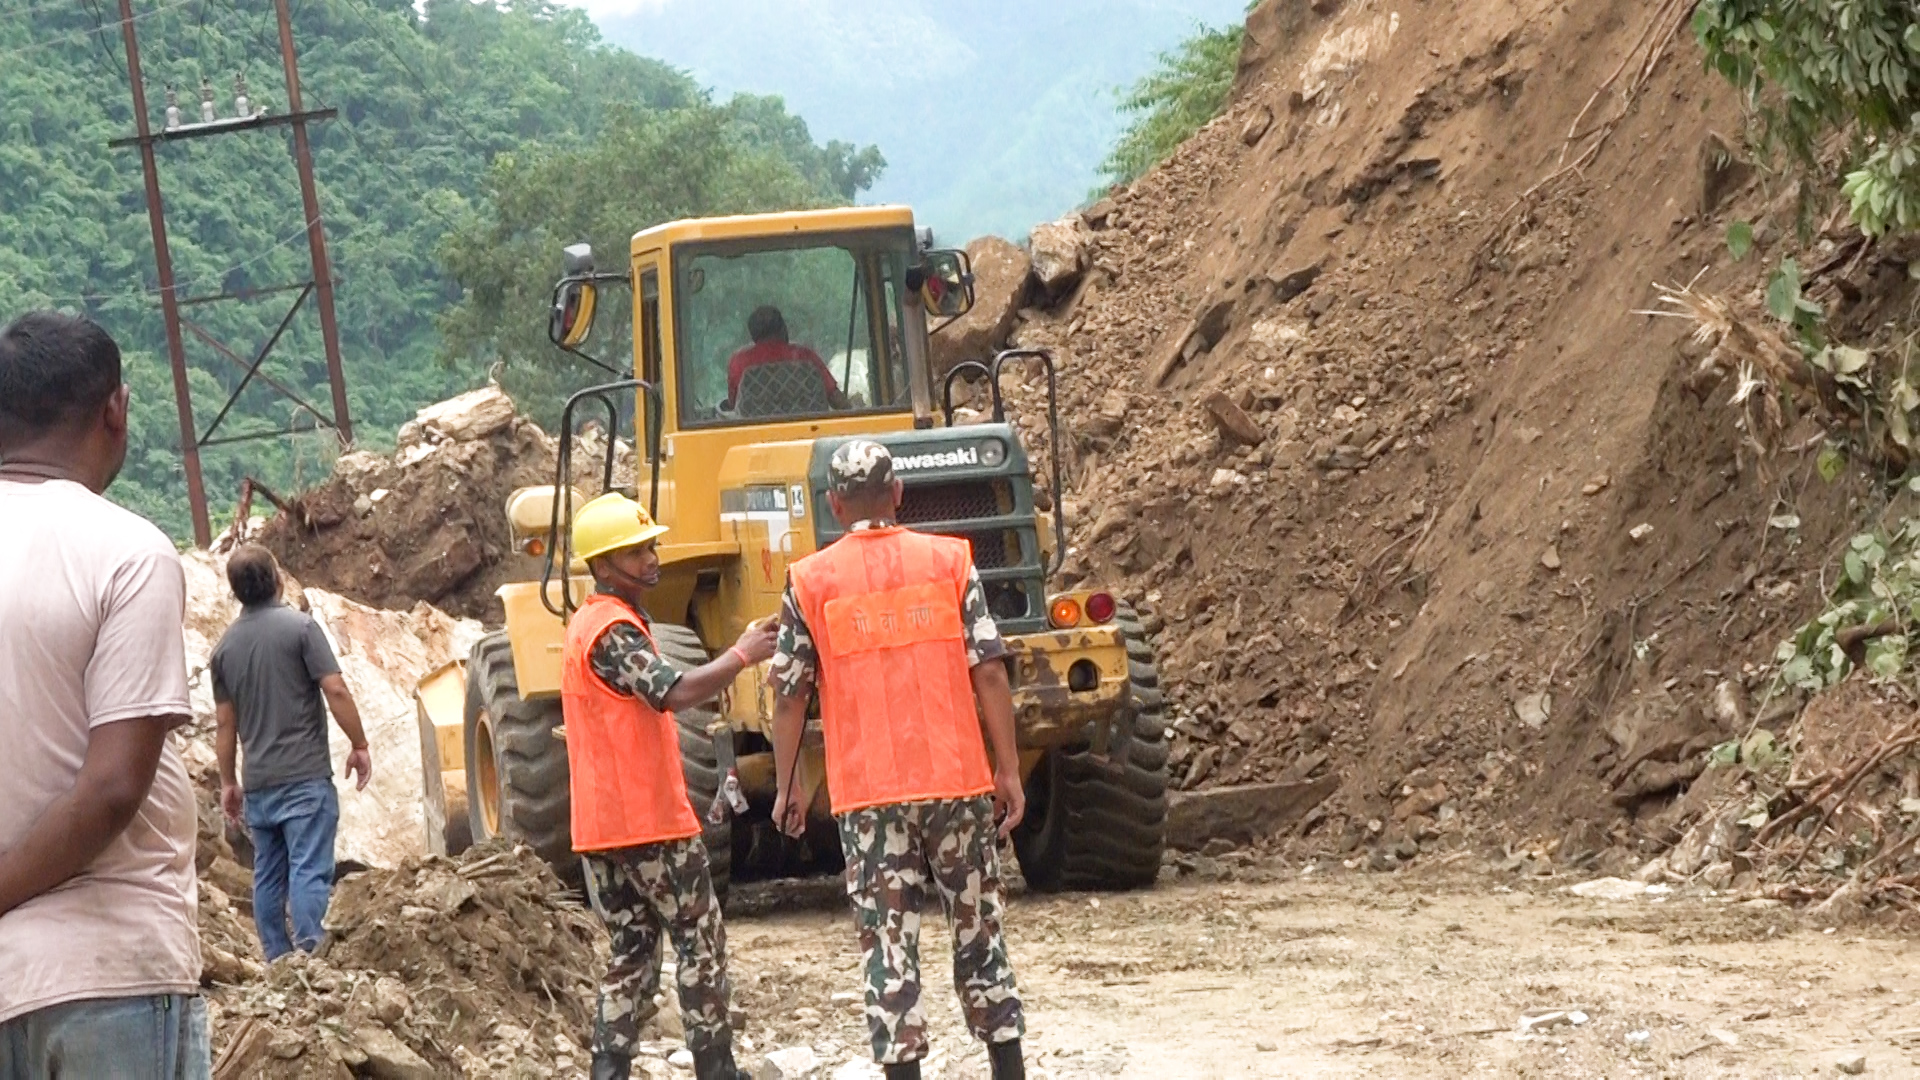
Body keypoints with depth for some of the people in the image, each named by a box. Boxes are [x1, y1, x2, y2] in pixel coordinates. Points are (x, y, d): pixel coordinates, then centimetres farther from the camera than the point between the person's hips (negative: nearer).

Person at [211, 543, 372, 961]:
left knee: (268, 876, 10)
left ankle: (278, 961, 12)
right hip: (305, 774, -5)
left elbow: (224, 723, 10)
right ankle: (311, 954, -17)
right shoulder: (299, 627, -8)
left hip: (258, 783, 5)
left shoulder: (225, 647, 8)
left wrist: (228, 782, 17)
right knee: (309, 870, -9)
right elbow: (335, 691, -13)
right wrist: (358, 745, -2)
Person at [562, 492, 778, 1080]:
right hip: (649, 821, -9)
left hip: (600, 826, 9)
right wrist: (742, 656, -21)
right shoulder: (613, 632, -16)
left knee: (632, 951, 10)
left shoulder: (588, 624, 17)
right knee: (701, 942, 0)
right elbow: (676, 691, -29)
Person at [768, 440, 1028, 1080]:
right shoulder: (949, 561, 1)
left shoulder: (809, 582, -1)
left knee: (888, 942, 2)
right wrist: (1009, 770, 3)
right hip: (957, 780, 1)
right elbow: (988, 672, -2)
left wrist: (786, 787, 11)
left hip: (866, 790, -1)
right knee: (979, 927, 12)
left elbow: (791, 693, 0)